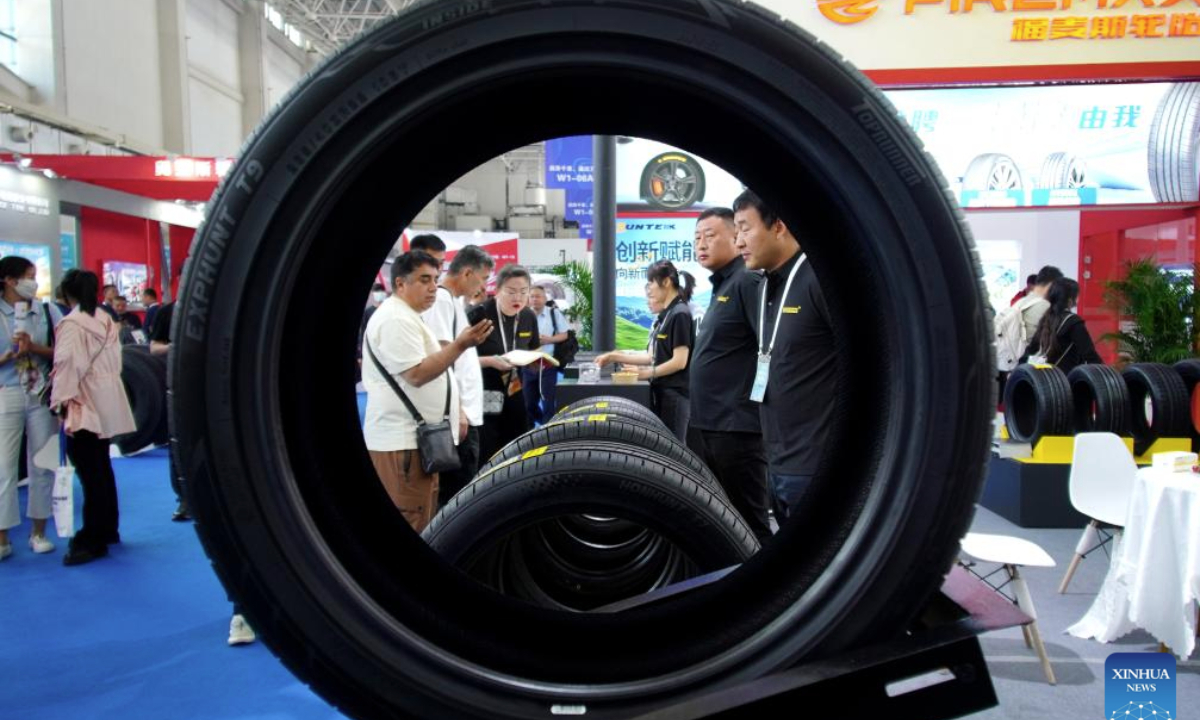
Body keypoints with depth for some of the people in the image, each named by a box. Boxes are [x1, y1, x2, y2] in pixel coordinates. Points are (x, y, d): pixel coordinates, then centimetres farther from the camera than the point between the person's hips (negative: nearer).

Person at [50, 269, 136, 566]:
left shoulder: (71, 324, -12)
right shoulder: (106, 321, 9)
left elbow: (68, 365, -15)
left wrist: (61, 400, -9)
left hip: (84, 405, -8)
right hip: (106, 402, 8)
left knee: (90, 472, -5)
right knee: (102, 467, 16)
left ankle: (92, 541, 0)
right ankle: (107, 529, 25)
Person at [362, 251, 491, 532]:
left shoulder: (407, 317, 20)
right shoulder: (395, 319, -14)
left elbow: (431, 374, 24)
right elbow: (417, 374, -22)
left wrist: (457, 412, 20)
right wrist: (460, 345, -25)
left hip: (416, 436, 11)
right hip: (403, 440, -11)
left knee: (422, 524, 14)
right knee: (410, 528, -7)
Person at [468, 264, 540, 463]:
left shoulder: (529, 318, 5)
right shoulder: (478, 315, -13)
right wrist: (490, 361, -25)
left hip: (514, 398, 6)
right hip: (483, 399, -6)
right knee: (486, 459, -6)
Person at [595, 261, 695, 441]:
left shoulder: (680, 314, -13)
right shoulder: (665, 316, 14)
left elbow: (680, 361, -18)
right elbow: (652, 357, 13)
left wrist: (648, 373, -17)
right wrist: (614, 356, 10)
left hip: (675, 394, -9)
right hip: (662, 392, 9)